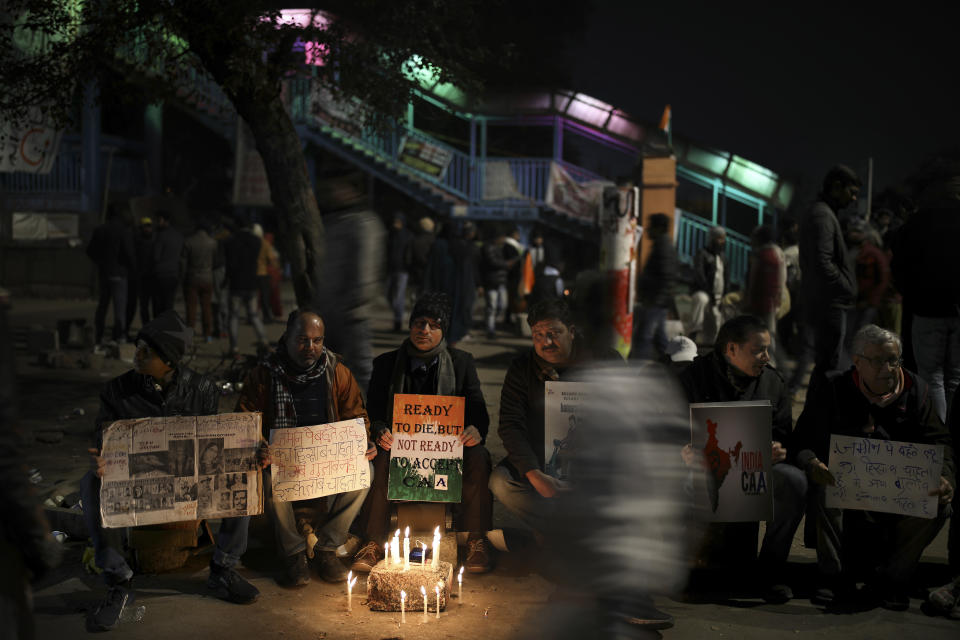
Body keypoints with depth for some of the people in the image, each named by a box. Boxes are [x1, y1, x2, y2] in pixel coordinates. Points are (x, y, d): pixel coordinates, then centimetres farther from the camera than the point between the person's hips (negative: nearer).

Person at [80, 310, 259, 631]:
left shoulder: (201, 389, -1)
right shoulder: (117, 390, -3)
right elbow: (103, 441, -5)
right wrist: (101, 463, -31)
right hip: (135, 481, 0)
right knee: (91, 485, -31)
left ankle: (222, 570, -10)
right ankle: (119, 584, -23)